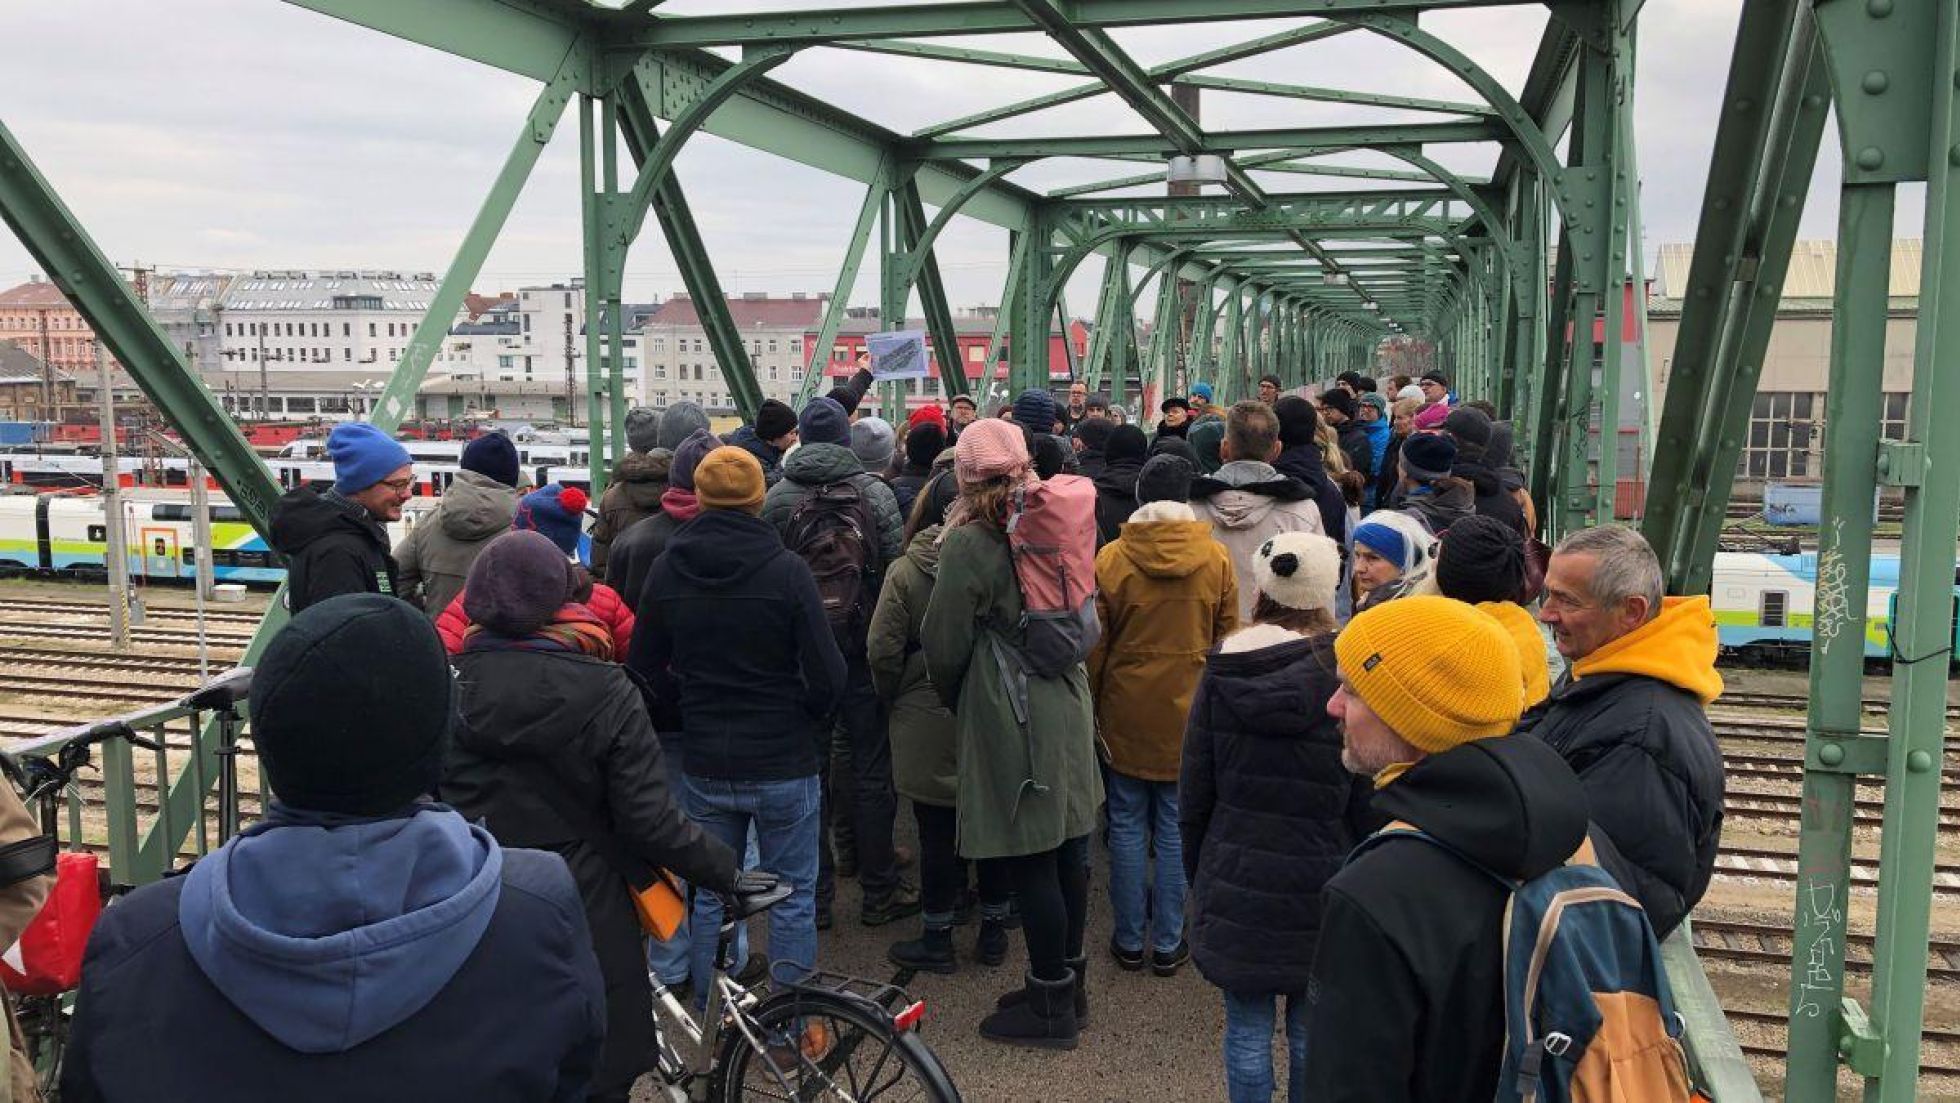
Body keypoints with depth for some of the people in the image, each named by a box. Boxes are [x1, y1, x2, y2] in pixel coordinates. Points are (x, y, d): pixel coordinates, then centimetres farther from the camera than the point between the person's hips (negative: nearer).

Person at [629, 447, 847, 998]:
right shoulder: (787, 570, -15)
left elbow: (645, 670, 2)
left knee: (709, 895, 18)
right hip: (785, 762, -3)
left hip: (704, 764, 4)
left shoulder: (666, 570, -4)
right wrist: (811, 723, 5)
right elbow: (827, 677, -14)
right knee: (793, 897, 11)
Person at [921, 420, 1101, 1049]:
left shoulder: (968, 543, -14)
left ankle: (1051, 1005, 13)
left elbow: (945, 646, -9)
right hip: (1067, 701, 8)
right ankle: (1069, 981, 31)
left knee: (1031, 865, 2)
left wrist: (952, 697, 9)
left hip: (1012, 717, -8)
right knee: (1068, 848, 16)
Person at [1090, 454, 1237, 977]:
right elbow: (1228, 638, 2)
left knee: (1127, 826, 10)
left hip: (1125, 713, 0)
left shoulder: (1110, 559, -9)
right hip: (1189, 714, 1)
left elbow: (1095, 645, -2)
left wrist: (1092, 705, 10)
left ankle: (1129, 940, 19)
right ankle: (1168, 943, 18)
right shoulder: (1216, 558, -6)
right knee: (1176, 829, 9)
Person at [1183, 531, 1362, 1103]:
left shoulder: (1222, 670, -4)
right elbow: (1365, 801, -6)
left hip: (1236, 881, 1)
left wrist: (1199, 876, 14)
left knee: (1247, 1031, 11)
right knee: (1312, 1033, 14)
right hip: (1318, 884, -1)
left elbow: (1194, 793, 2)